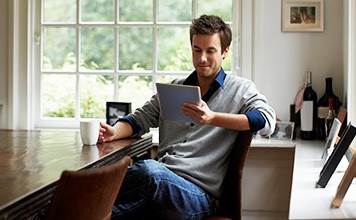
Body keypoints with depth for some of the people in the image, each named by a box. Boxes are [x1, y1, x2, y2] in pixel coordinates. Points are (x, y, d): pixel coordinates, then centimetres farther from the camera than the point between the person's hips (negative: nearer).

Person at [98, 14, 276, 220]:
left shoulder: (241, 89, 10)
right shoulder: (173, 88, 25)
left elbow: (267, 120, -8)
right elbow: (141, 118, 21)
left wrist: (212, 118, -21)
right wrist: (114, 132, -3)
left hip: (199, 193, -4)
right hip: (160, 179, 4)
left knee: (149, 170, -38)